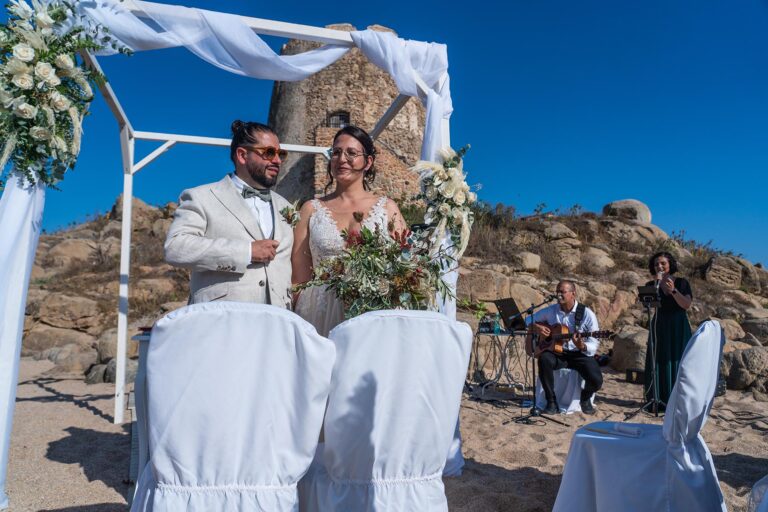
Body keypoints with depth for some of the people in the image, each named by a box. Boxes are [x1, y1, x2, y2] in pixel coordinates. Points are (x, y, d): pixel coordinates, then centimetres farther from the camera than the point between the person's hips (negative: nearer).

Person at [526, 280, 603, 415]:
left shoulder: (587, 314, -9)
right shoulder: (551, 311, 1)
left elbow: (594, 346, -9)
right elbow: (529, 320, 13)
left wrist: (582, 346, -31)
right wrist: (537, 328, -9)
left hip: (580, 354, -2)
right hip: (557, 352, 2)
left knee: (596, 381, -26)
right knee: (544, 359, -33)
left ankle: (585, 398, 14)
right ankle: (552, 403, -18)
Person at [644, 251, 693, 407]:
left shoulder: (681, 282, 1)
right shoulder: (651, 285, 5)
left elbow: (687, 305, -10)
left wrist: (673, 290, -22)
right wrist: (656, 284, -17)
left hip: (678, 328, -1)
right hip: (659, 327, 1)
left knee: (677, 362, -2)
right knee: (658, 363, -1)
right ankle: (658, 400, 5)